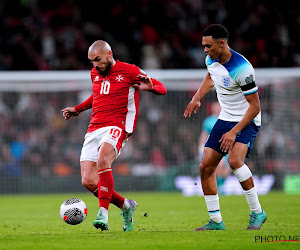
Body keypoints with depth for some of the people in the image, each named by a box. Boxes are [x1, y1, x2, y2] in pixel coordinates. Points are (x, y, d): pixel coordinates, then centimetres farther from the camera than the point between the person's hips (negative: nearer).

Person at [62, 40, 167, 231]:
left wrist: (150, 87, -20)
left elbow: (162, 88, 1)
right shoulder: (95, 74, 19)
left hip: (117, 127, -6)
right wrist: (77, 109, 38)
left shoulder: (129, 71, 0)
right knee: (88, 181, -8)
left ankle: (103, 214, -37)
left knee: (102, 159, -36)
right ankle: (126, 206, 15)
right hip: (94, 129, 6)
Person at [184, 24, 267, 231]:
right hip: (225, 118, 8)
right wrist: (197, 98, 12)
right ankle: (216, 221, 8)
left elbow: (255, 106, -22)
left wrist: (234, 132, -24)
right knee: (206, 166, -2)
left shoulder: (242, 68, -26)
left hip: (247, 121, -8)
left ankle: (257, 212, -14)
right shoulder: (211, 60, -2)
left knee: (235, 160, -30)